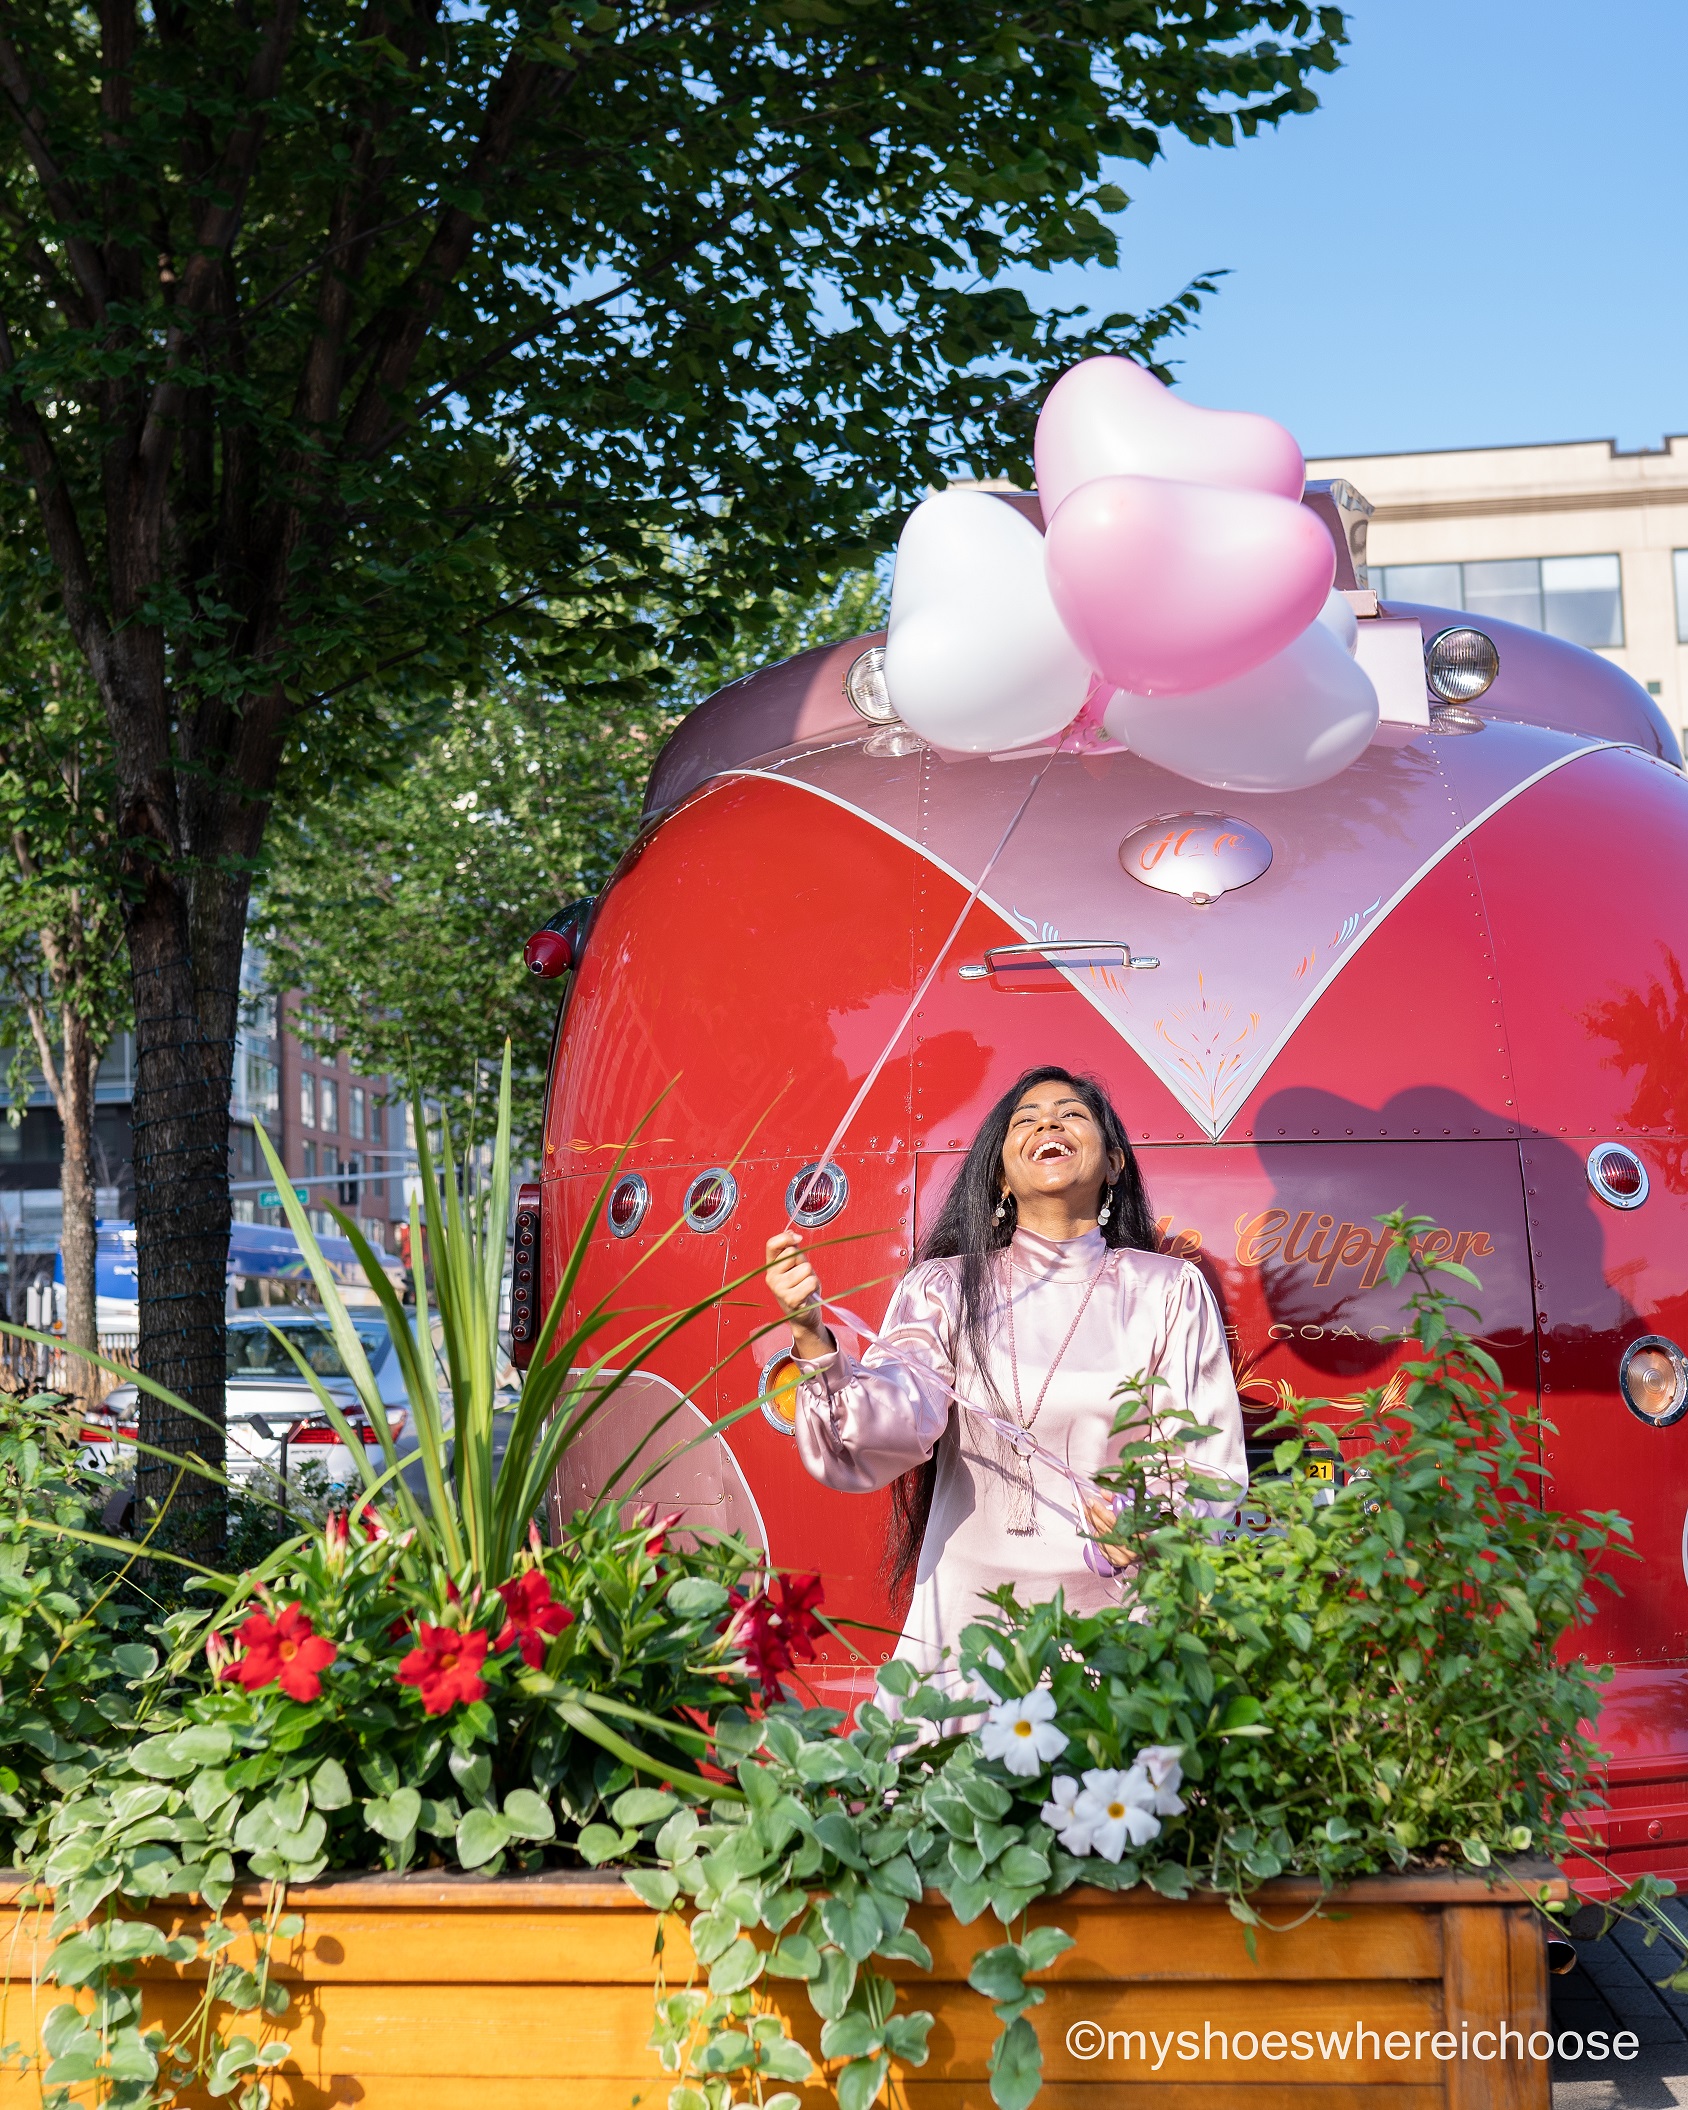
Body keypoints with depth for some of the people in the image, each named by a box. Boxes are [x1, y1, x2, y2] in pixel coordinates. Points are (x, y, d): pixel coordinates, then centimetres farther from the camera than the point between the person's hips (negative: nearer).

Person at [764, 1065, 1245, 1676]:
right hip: (971, 1614, 0)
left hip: (1116, 1616, 0)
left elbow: (1210, 1462, 3)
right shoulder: (945, 1287, 7)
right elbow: (892, 1428, -8)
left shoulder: (1170, 1290, 6)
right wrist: (813, 1338, -24)